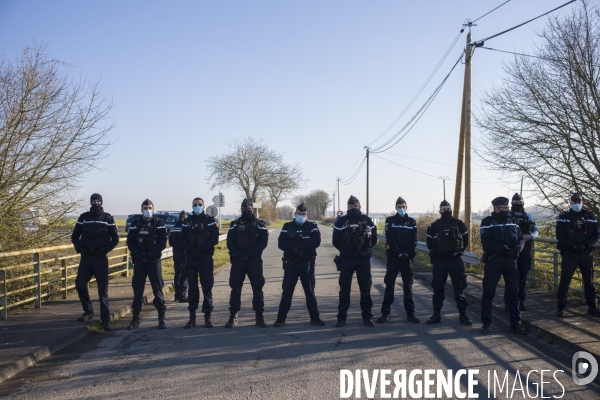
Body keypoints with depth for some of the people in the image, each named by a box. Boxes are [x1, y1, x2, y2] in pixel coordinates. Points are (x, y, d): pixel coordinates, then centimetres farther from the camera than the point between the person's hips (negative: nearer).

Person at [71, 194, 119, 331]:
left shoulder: (107, 218, 1)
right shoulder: (84, 217, 6)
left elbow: (115, 239, 3)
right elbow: (75, 236, 12)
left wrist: (105, 249, -12)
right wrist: (80, 248, -5)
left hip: (101, 258, -2)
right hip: (86, 257, 3)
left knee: (103, 289, -3)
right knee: (80, 284, -1)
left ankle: (105, 319, 0)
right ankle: (88, 312, 20)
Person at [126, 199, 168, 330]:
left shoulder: (159, 224, 1)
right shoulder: (135, 224, 8)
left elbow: (162, 243, -6)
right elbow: (130, 243, 2)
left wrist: (149, 255, -14)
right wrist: (140, 255, -11)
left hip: (154, 260, -2)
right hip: (139, 261, 2)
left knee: (158, 289, -3)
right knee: (137, 290, 3)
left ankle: (162, 317, 3)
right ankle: (135, 319, 10)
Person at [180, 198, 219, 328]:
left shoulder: (210, 221, 2)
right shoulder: (187, 221, 9)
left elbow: (215, 239, -7)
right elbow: (183, 240, 4)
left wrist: (202, 248, -18)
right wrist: (191, 249, -15)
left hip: (206, 259, -2)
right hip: (191, 259, 2)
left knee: (207, 288, 0)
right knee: (192, 288, 7)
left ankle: (207, 317, 7)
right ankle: (192, 318, 13)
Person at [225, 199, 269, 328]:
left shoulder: (260, 225, 6)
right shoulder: (235, 224, 10)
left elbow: (263, 242, -4)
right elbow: (230, 242, 3)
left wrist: (250, 254, -14)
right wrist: (238, 254, -14)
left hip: (254, 260, -1)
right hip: (237, 260, 1)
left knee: (257, 288, -1)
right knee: (235, 288, 2)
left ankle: (259, 316, 6)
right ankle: (233, 316, 8)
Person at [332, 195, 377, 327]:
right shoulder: (341, 221, 2)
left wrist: (365, 249, 10)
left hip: (364, 259, 1)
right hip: (346, 260, -1)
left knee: (365, 288, 5)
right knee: (344, 289, 4)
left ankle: (367, 316, 11)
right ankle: (341, 317, 9)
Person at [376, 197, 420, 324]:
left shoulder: (412, 222, 8)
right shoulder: (390, 221, 2)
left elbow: (414, 241, 0)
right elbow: (390, 239, -7)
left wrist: (406, 254, -13)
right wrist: (399, 253, -15)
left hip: (407, 258, 2)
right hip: (393, 257, -2)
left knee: (408, 286, 5)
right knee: (389, 285, 0)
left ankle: (410, 313, 11)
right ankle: (385, 313, 4)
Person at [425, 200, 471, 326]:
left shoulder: (459, 224, 2)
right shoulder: (434, 226, 1)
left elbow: (465, 241, 12)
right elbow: (430, 244, 11)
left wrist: (458, 251, 8)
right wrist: (436, 253, 8)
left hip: (456, 260, 0)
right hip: (439, 261, 0)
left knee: (460, 287, 3)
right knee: (438, 288, 4)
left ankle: (463, 314, 10)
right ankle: (436, 314, 12)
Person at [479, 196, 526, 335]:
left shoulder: (512, 221, 12)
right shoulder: (487, 222, -5)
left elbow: (520, 238, 8)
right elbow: (486, 242, -15)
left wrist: (517, 248, -14)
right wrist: (502, 249, -26)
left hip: (511, 261, 5)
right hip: (493, 261, -5)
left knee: (514, 292, 8)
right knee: (488, 293, 1)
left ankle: (516, 323, 17)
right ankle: (486, 323, 11)